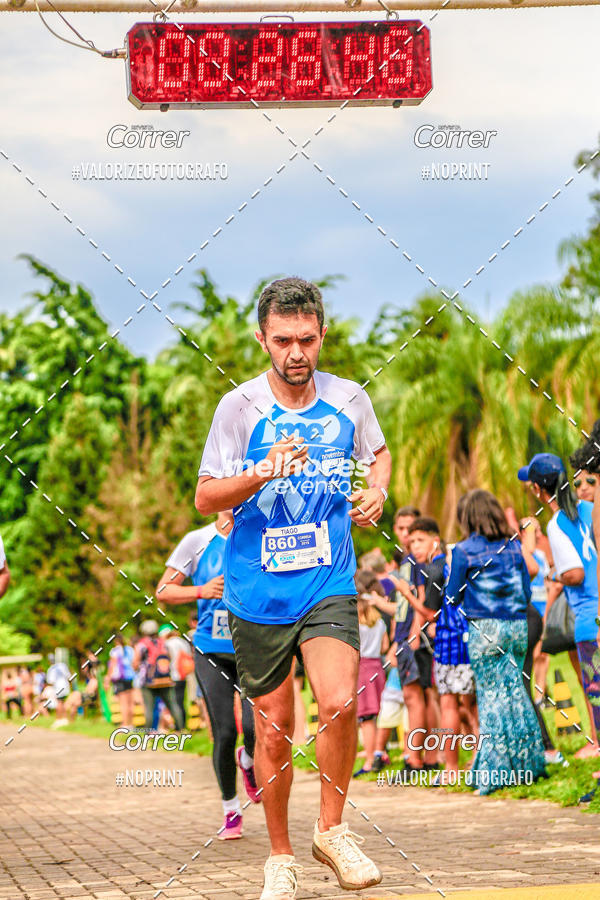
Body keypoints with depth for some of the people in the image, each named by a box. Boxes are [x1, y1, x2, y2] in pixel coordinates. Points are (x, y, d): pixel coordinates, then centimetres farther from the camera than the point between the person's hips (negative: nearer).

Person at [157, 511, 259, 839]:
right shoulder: (198, 541, 0)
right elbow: (163, 590, 2)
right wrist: (203, 591, -13)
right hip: (211, 651, 0)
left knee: (255, 729, -14)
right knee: (224, 734, -4)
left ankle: (248, 760, 25)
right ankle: (231, 811, 16)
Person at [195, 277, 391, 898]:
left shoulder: (349, 400, 1)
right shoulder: (239, 407, -6)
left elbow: (378, 452, 22)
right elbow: (206, 498, -3)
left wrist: (376, 490, 1)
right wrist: (261, 474, -21)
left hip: (329, 583, 1)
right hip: (258, 591, -1)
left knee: (339, 702, -20)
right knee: (274, 728, 5)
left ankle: (331, 830, 2)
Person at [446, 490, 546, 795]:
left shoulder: (463, 551, -4)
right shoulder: (513, 546, 8)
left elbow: (453, 597, -1)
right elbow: (527, 592, 12)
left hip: (485, 630, -4)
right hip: (518, 625, 4)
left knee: (491, 695, -1)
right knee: (515, 690, 12)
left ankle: (493, 772, -1)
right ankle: (527, 763, 14)